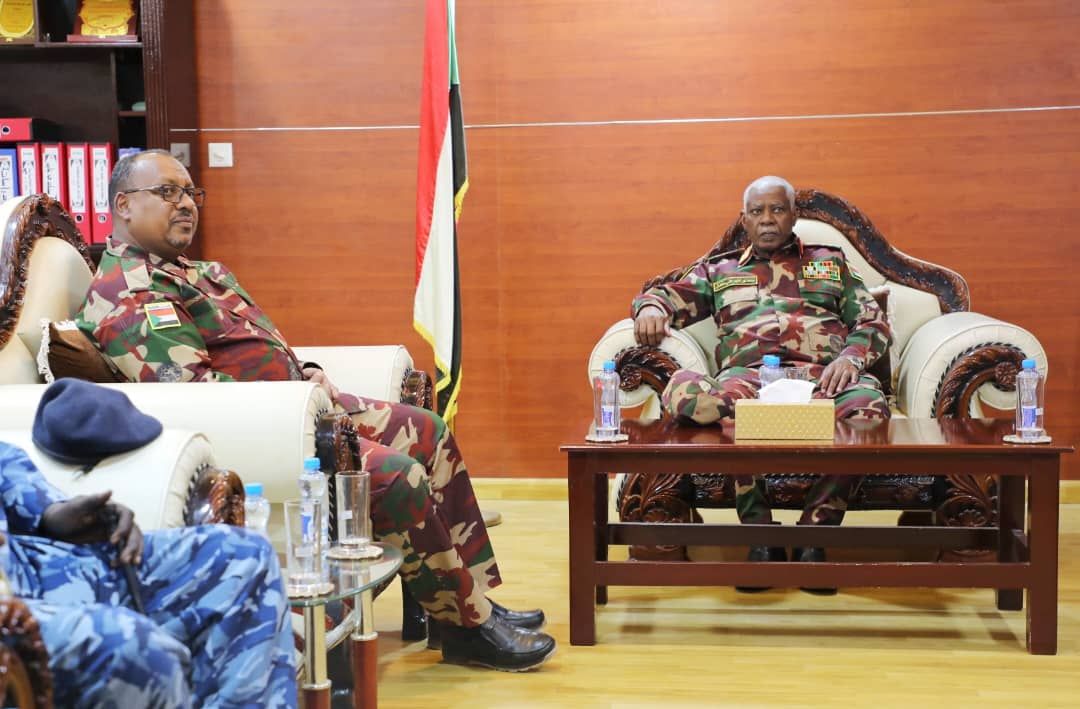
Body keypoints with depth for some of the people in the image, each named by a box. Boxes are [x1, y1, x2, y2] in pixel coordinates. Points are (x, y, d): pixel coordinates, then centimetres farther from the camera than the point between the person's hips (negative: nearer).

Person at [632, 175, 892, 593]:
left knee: (868, 407, -38)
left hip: (822, 375, 0)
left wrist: (852, 356, -3)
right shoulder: (718, 270, 32)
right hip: (746, 377, 0)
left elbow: (874, 322, 20)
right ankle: (760, 537, -29)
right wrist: (650, 307, -5)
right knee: (683, 393, -36)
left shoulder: (829, 261, 30)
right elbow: (666, 296, 22)